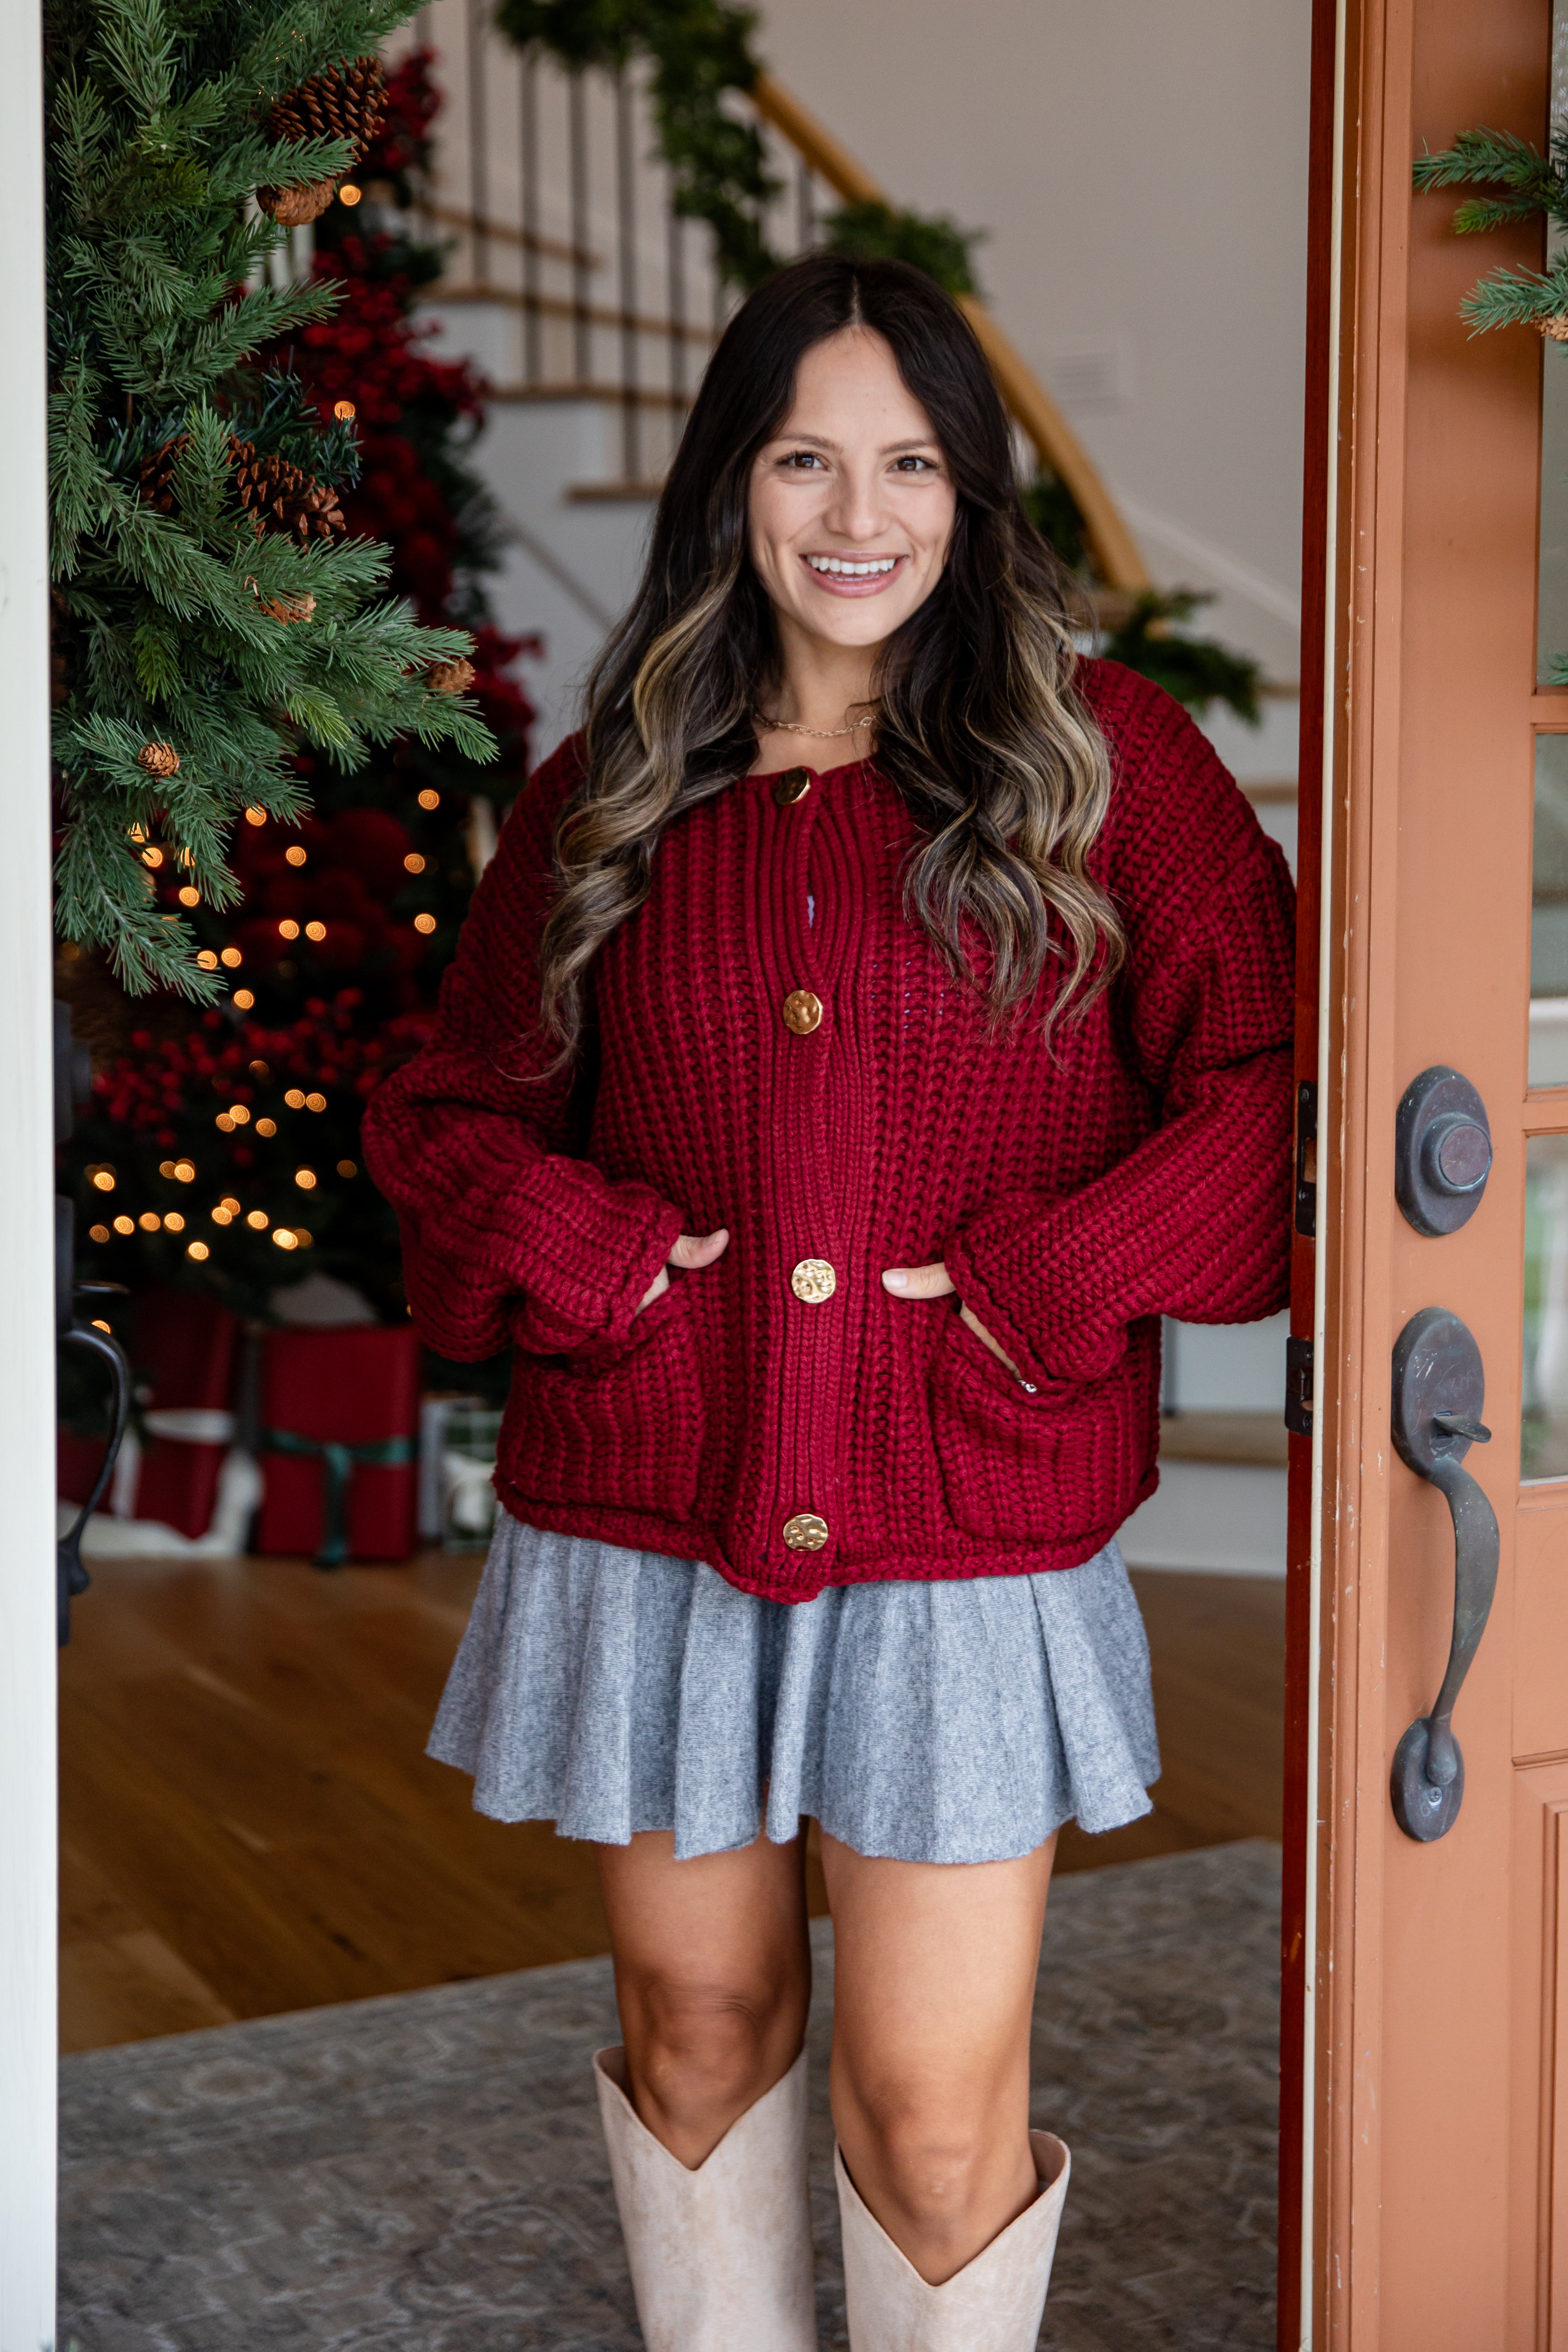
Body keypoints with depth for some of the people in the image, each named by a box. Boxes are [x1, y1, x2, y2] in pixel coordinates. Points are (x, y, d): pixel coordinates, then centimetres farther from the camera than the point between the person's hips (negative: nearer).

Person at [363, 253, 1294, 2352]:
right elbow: (449, 1112, 15)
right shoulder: (606, 805, 7)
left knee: (936, 2108, 0)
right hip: (645, 1518, 3)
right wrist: (577, 1246, -3)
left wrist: (1050, 1286, -11)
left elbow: (1271, 1072, -2)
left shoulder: (1097, 756, 0)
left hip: (969, 1544, -2)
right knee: (699, 2021, 17)